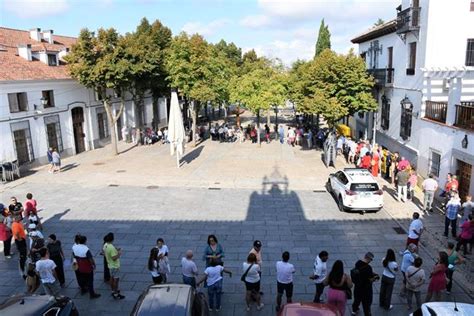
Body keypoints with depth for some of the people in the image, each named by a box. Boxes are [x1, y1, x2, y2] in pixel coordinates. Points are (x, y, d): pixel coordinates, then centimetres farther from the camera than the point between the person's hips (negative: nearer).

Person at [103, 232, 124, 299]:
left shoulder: (105, 245, -3)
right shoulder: (112, 248, -31)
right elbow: (114, 258, -30)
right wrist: (119, 253, -15)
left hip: (110, 265, 9)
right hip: (115, 266, -9)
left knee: (112, 278, 21)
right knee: (116, 279, 2)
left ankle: (113, 291, 36)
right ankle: (116, 294, 10)